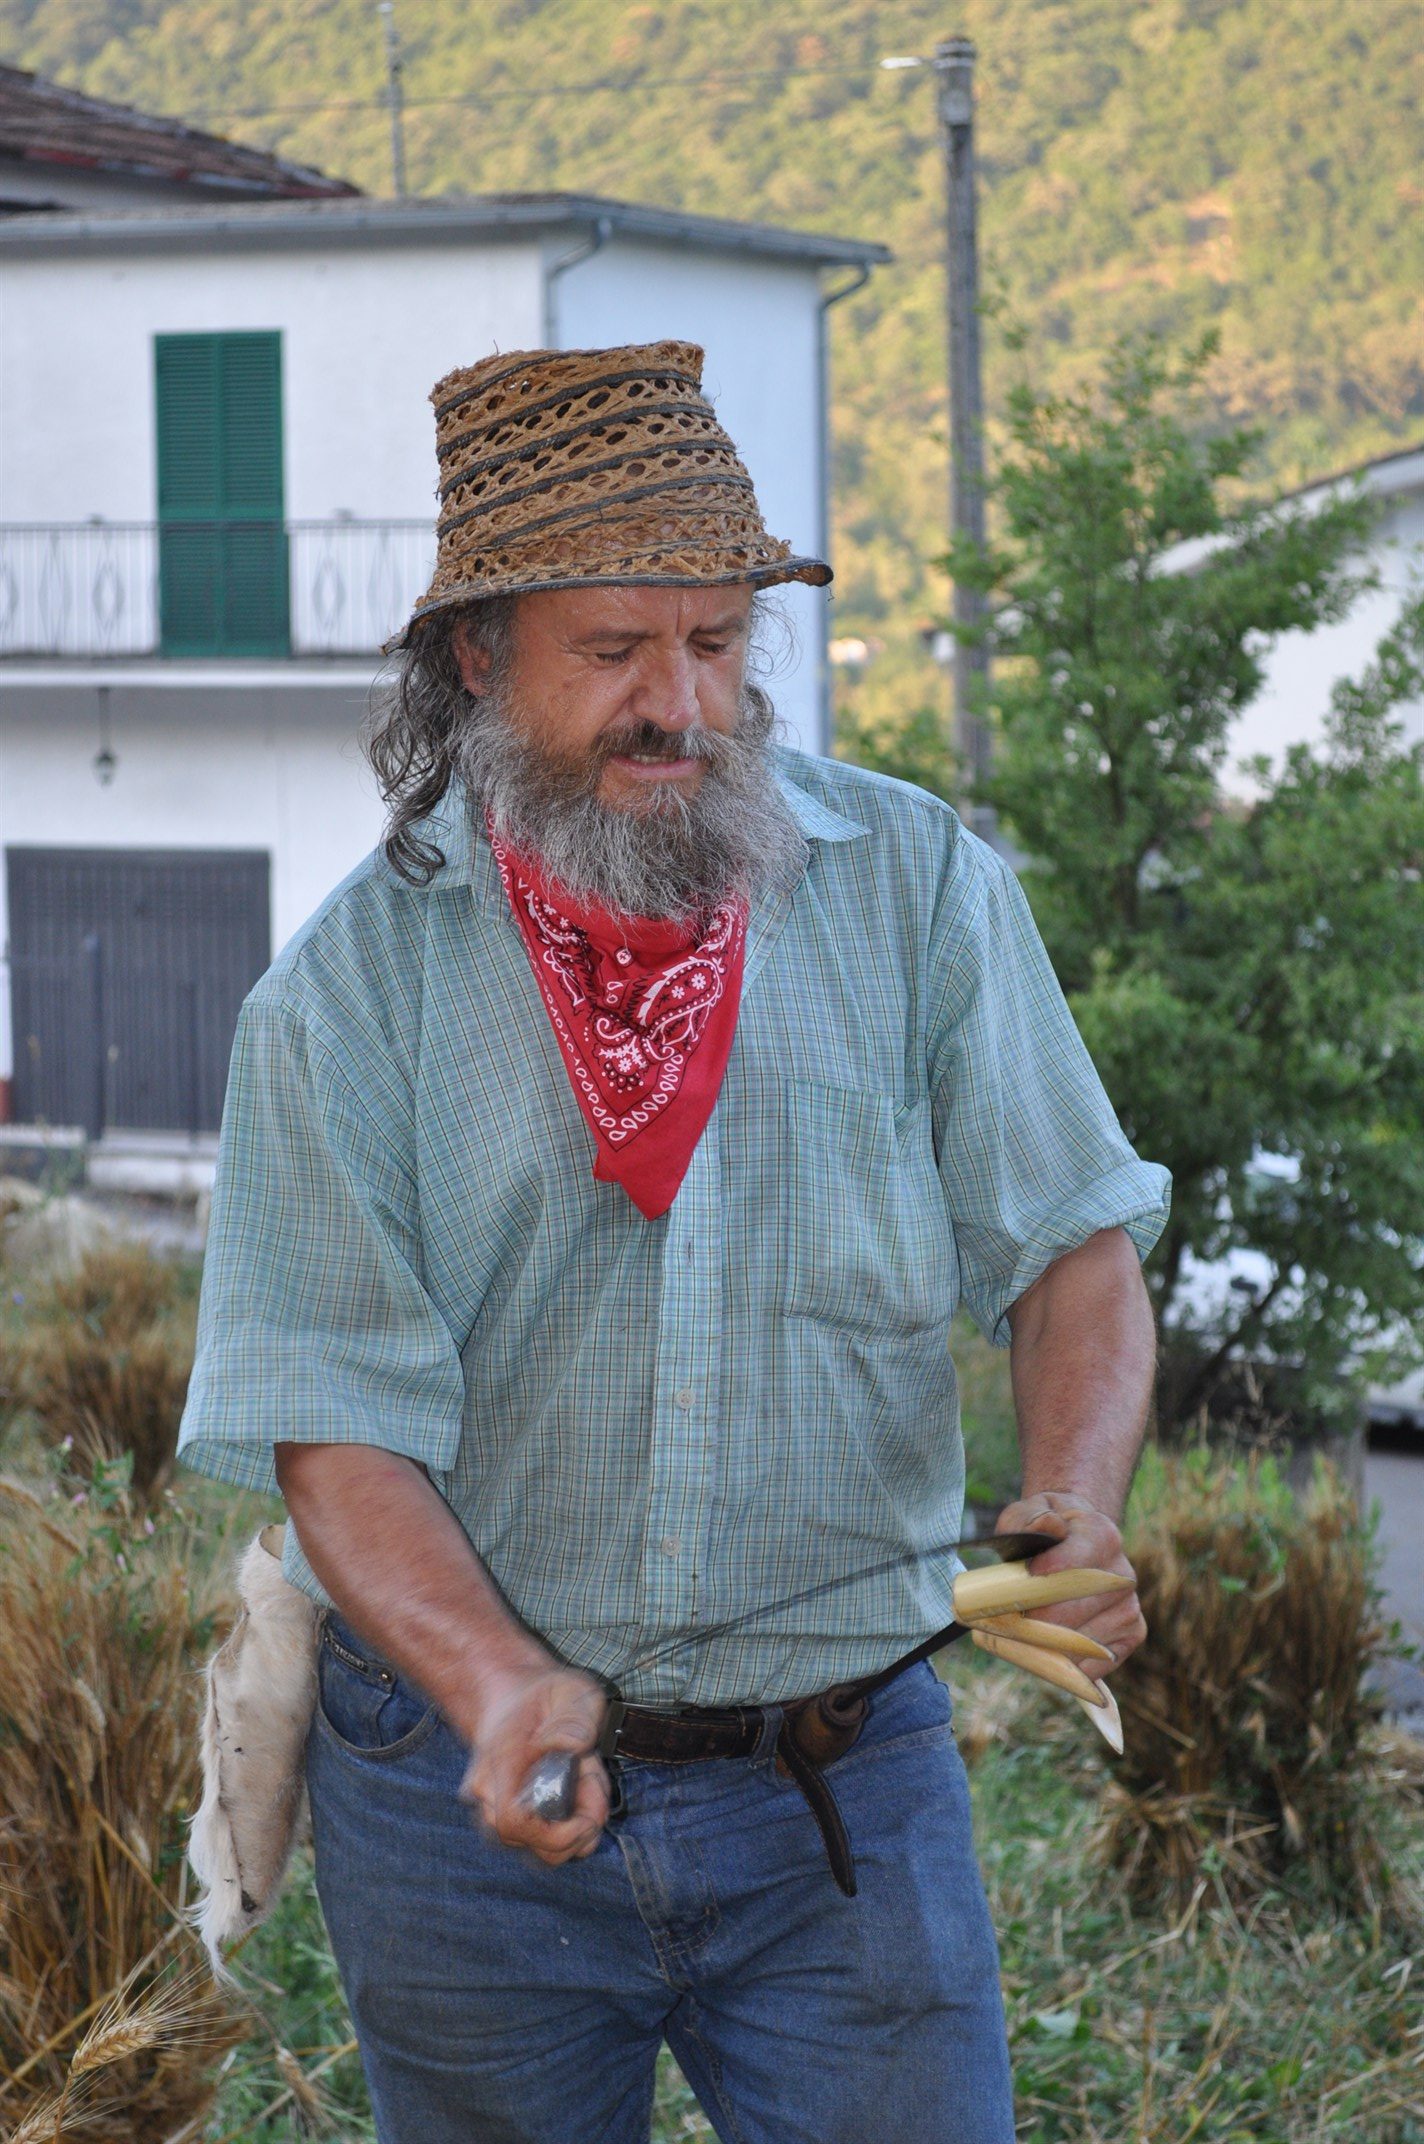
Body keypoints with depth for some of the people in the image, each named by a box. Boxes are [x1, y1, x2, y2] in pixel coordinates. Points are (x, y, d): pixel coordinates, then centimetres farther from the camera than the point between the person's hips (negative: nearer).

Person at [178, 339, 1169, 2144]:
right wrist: (495, 1681, -27)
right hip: (476, 1790, 0)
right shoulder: (348, 990, -5)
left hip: (845, 1787, 0)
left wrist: (1074, 1504, -19)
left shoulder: (920, 890, -1)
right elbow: (333, 1425, -9)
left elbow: (1070, 1244, 2)